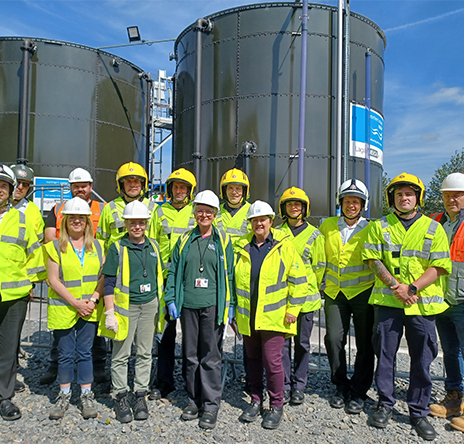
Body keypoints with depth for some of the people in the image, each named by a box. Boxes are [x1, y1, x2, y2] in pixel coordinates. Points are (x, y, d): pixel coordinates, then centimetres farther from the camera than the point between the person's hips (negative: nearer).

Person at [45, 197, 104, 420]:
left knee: (85, 352, 8)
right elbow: (53, 280, -6)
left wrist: (93, 299, -10)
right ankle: (64, 395, 26)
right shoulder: (56, 247, -1)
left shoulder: (97, 246, 6)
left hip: (90, 309, 1)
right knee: (65, 353, 8)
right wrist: (75, 303, -13)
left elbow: (104, 276, 4)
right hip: (63, 309, -1)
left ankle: (86, 395, 21)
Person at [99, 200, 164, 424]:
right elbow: (109, 282, -5)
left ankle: (141, 395, 24)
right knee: (121, 355, 6)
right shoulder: (117, 248, -5)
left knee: (145, 353, 11)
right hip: (125, 306, -3)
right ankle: (121, 397, 21)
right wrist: (109, 312, -10)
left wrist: (160, 308, 14)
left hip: (149, 306, 4)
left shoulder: (153, 247, 7)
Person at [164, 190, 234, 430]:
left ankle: (211, 405, 16)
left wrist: (230, 304, -1)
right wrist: (171, 299, 2)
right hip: (188, 305, 3)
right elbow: (173, 271, 10)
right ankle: (194, 400, 27)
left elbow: (229, 274, 3)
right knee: (190, 354, 11)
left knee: (211, 356, 3)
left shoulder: (223, 241, 4)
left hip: (213, 305, -2)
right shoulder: (185, 240, 9)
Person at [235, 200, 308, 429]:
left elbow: (298, 279, -2)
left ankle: (276, 406, 18)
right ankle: (256, 400, 31)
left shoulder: (284, 246, -3)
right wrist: (234, 309, 12)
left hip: (274, 316, -4)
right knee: (253, 359, 14)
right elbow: (233, 279, 15)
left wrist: (293, 309, -6)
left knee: (272, 360, -1)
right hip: (247, 316, 4)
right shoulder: (242, 247, 7)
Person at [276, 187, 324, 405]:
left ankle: (299, 386, 22)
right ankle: (284, 385, 18)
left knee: (302, 342, 8)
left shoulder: (314, 235, 3)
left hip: (304, 296, -1)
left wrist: (312, 290, 9)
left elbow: (319, 266, 7)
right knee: (282, 341, 5)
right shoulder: (277, 232, 6)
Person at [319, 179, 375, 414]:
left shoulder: (370, 229, -2)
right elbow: (321, 256, 18)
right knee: (333, 339, 0)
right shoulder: (327, 226, 6)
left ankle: (359, 392, 20)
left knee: (365, 345, 5)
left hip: (363, 292, -2)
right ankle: (341, 386, 20)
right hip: (335, 292, 2)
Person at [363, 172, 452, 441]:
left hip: (422, 303, 0)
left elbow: (439, 267, -2)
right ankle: (385, 404, 26)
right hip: (388, 301, 0)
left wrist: (411, 288, -13)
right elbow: (373, 259, 0)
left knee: (422, 360, 7)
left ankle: (419, 412, 24)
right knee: (385, 354, 8)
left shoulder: (433, 228, 4)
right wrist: (394, 285, -12)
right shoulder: (380, 226, 7)